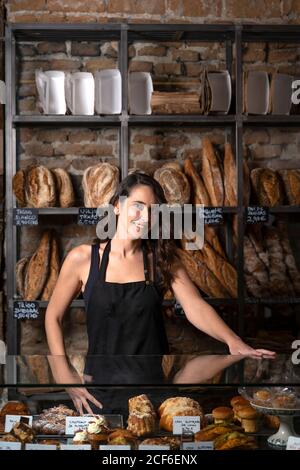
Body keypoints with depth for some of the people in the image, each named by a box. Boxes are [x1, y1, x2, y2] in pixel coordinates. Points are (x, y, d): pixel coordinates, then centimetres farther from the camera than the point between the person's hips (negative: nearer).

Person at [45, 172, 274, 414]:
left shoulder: (162, 259, -1)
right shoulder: (83, 258, -6)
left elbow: (195, 306, -13)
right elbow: (53, 316, 2)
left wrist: (233, 341, -31)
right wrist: (66, 378, -7)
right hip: (102, 387, -1)